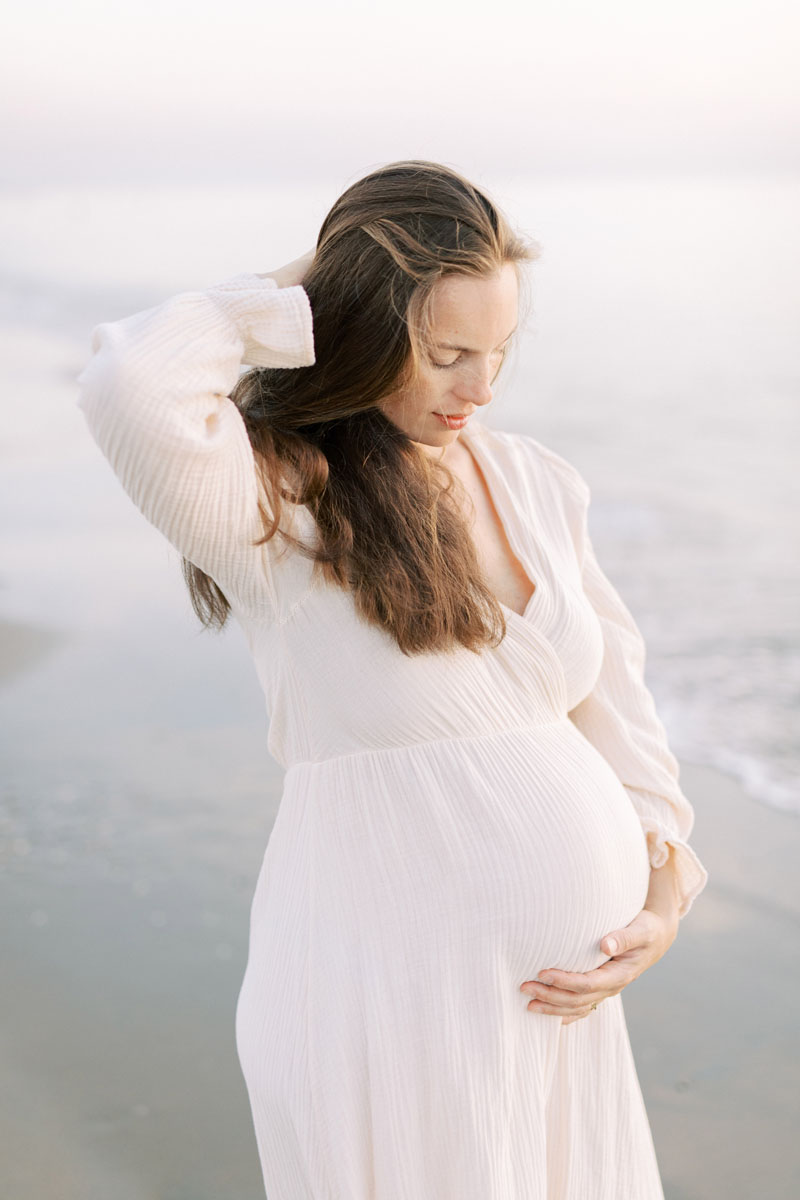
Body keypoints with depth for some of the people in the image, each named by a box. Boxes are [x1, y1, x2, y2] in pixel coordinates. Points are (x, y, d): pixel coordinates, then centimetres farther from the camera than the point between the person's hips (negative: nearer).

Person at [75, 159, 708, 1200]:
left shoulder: (533, 480, 7)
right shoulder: (276, 500, -13)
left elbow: (611, 690, 11)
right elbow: (131, 385, -33)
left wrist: (666, 888, 0)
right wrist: (293, 305, -16)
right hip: (388, 988, -6)